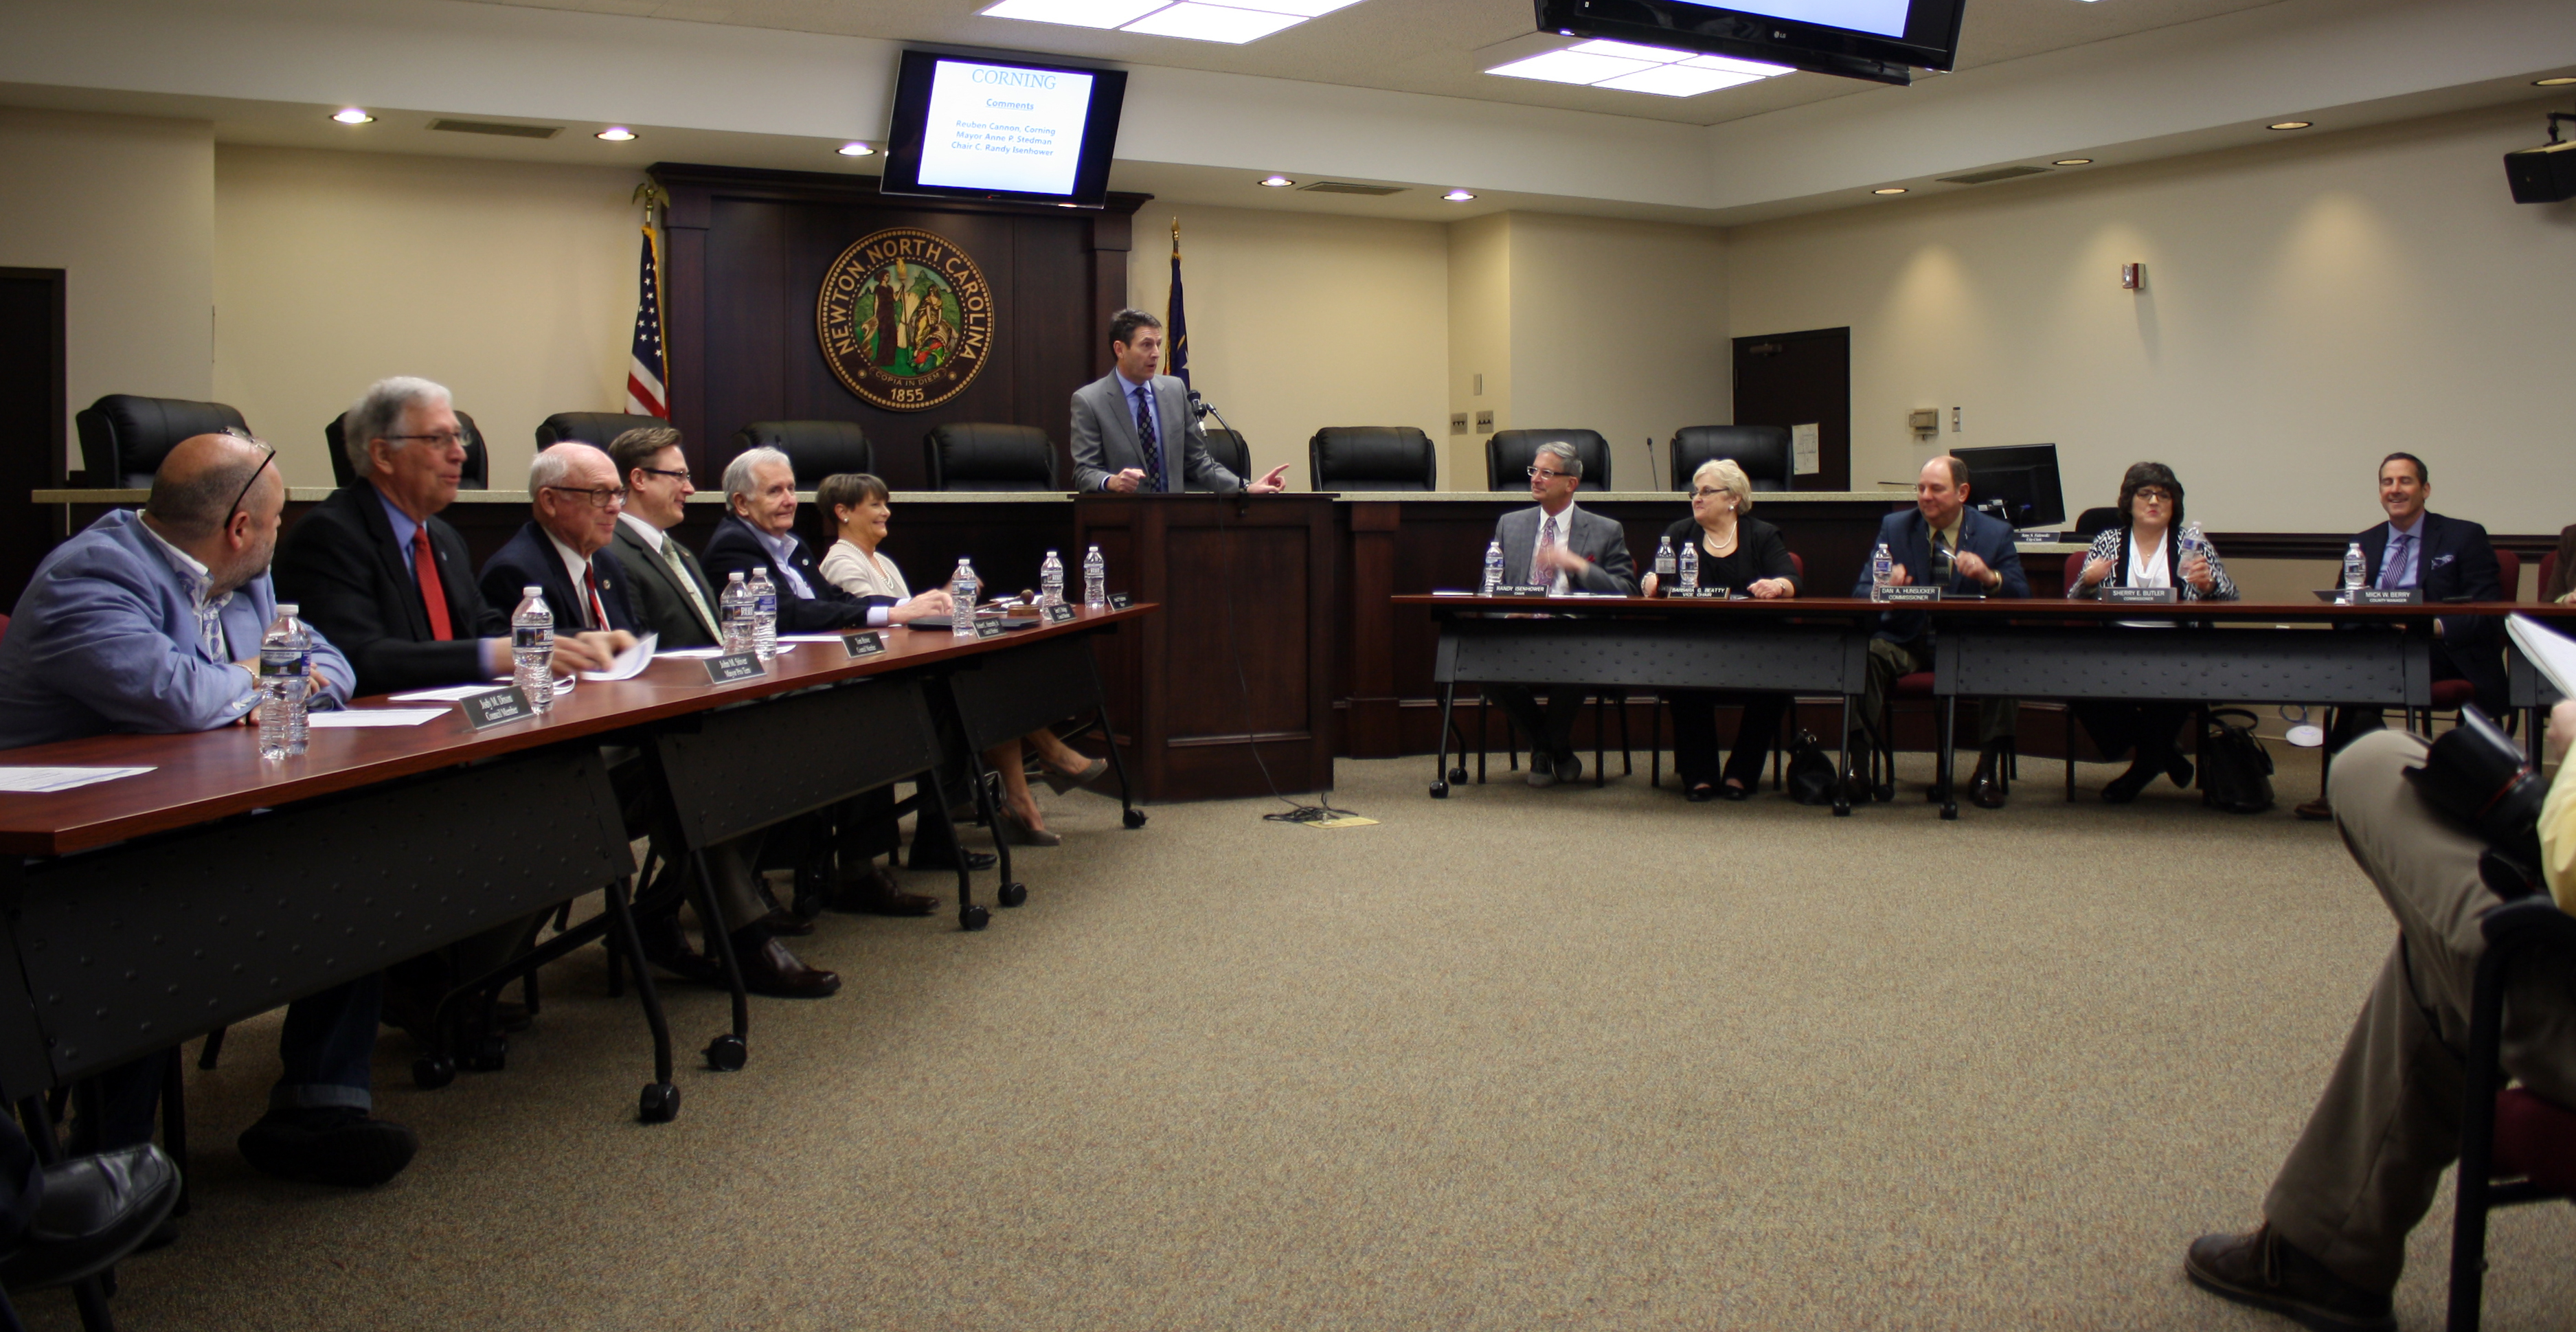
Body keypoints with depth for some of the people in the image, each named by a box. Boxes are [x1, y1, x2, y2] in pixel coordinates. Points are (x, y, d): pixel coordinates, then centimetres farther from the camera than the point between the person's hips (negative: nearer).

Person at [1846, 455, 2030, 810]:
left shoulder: (1996, 533, 5)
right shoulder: (1895, 527, 8)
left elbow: (2021, 598, -5)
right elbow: (1860, 592, 0)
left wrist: (1990, 577, -27)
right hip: (1907, 641, 0)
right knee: (1867, 654, -31)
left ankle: (1987, 771, -19)